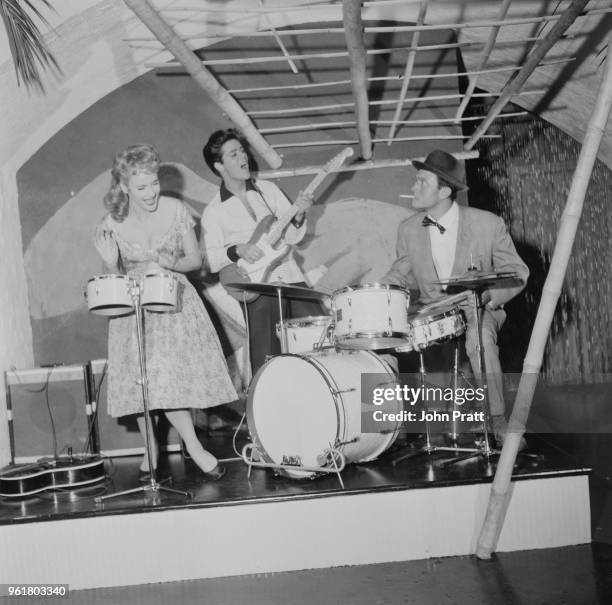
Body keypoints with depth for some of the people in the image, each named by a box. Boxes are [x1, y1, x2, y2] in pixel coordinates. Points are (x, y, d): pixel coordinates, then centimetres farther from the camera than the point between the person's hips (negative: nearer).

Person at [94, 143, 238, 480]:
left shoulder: (175, 211, -8)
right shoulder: (112, 225, -10)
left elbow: (196, 260, 0)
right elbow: (114, 279, -2)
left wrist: (170, 264, -19)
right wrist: (111, 263, -23)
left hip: (175, 303, 0)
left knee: (173, 378, -7)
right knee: (147, 382, -4)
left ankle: (153, 451, 15)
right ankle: (194, 447, 14)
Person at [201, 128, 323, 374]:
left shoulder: (267, 189, 12)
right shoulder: (214, 212, 2)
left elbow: (292, 237, 8)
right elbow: (209, 259, -5)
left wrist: (298, 217, -11)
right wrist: (237, 250, -19)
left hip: (291, 278, 4)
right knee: (267, 363, -10)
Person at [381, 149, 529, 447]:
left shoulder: (487, 224, -9)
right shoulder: (408, 229, 2)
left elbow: (516, 272, -3)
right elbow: (402, 274, 12)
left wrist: (485, 295, -22)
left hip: (476, 310, -3)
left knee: (480, 337, -38)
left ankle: (498, 422, -21)